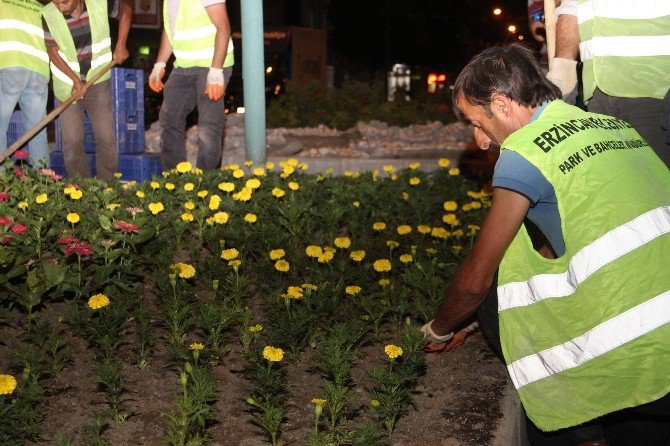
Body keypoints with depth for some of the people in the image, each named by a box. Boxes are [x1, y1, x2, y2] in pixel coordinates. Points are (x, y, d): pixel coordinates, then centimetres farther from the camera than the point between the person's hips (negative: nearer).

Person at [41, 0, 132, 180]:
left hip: (98, 80, 0)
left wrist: (120, 46, 1)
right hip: (68, 84, 0)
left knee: (106, 138, -3)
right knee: (72, 142, -3)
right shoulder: (49, 15, -15)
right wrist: (75, 80, -15)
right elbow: (53, 51, -6)